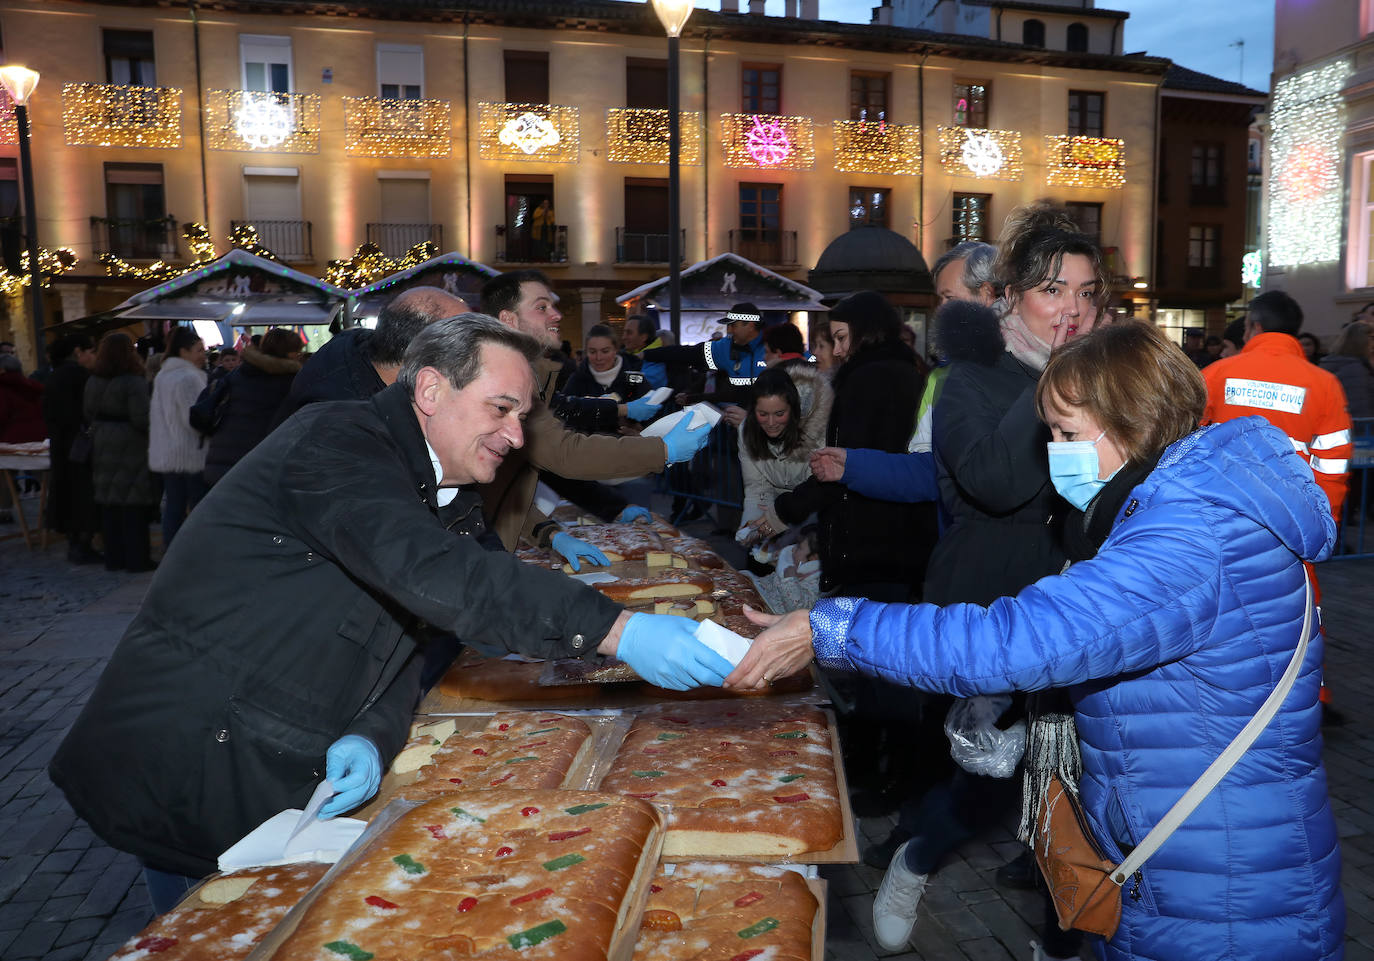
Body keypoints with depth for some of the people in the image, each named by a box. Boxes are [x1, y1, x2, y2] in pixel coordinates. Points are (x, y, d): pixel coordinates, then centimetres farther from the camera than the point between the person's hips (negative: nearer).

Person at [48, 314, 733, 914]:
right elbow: (425, 570, -38)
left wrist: (373, 736, -16)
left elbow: (412, 639, 6)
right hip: (187, 772, -8)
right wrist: (617, 631, -42)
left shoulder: (452, 503, 8)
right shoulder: (336, 440, -21)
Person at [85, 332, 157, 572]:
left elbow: (89, 413, 13)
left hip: (103, 447, 7)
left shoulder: (93, 381, 6)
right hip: (131, 447, -7)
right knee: (133, 505, -1)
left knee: (109, 503, 11)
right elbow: (142, 419, -21)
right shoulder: (134, 382, -16)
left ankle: (114, 558, 18)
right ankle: (136, 559, 4)